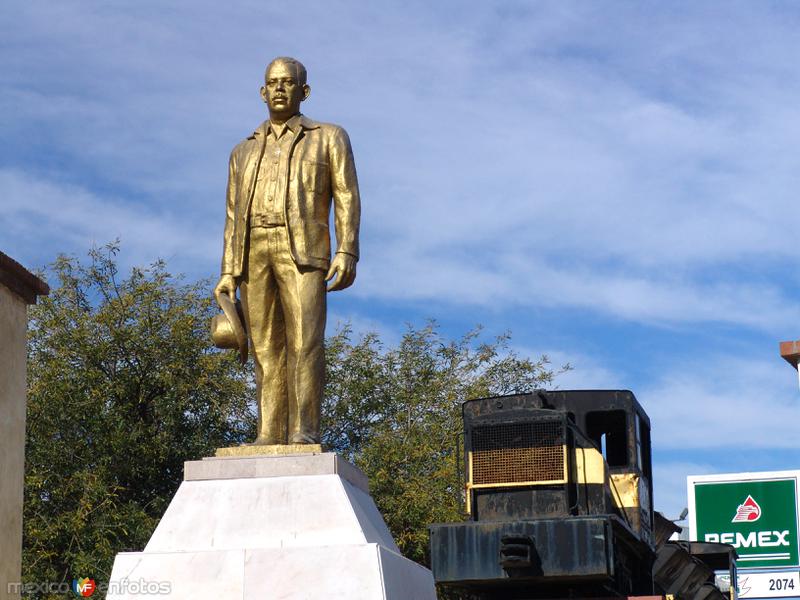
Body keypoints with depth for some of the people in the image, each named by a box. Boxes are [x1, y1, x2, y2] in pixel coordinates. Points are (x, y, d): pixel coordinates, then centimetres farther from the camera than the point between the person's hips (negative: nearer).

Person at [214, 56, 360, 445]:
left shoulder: (329, 138, 14)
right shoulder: (244, 152, 25)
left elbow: (347, 198, 3)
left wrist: (347, 253, -11)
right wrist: (228, 273, 9)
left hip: (302, 250, -4)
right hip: (254, 253, 4)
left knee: (304, 340, -16)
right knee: (266, 348, -3)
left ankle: (304, 431, -21)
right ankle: (270, 436, -6)